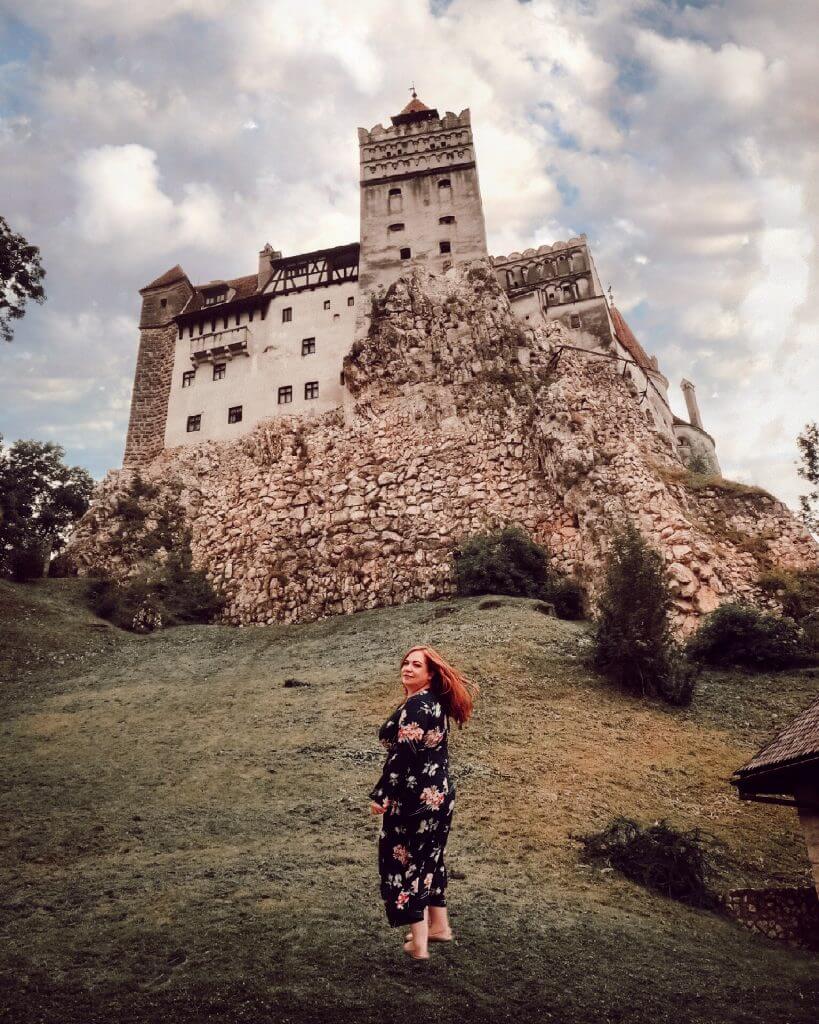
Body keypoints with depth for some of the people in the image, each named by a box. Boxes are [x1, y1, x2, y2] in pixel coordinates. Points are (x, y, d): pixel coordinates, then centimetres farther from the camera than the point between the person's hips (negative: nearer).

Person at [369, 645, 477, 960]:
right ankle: (438, 925, 36)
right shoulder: (436, 703, 7)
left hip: (414, 800, -9)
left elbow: (402, 757, -24)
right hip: (440, 795, 9)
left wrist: (381, 795, -18)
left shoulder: (415, 707, -21)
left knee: (404, 863, 5)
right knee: (430, 858, 22)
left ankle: (419, 942, 12)